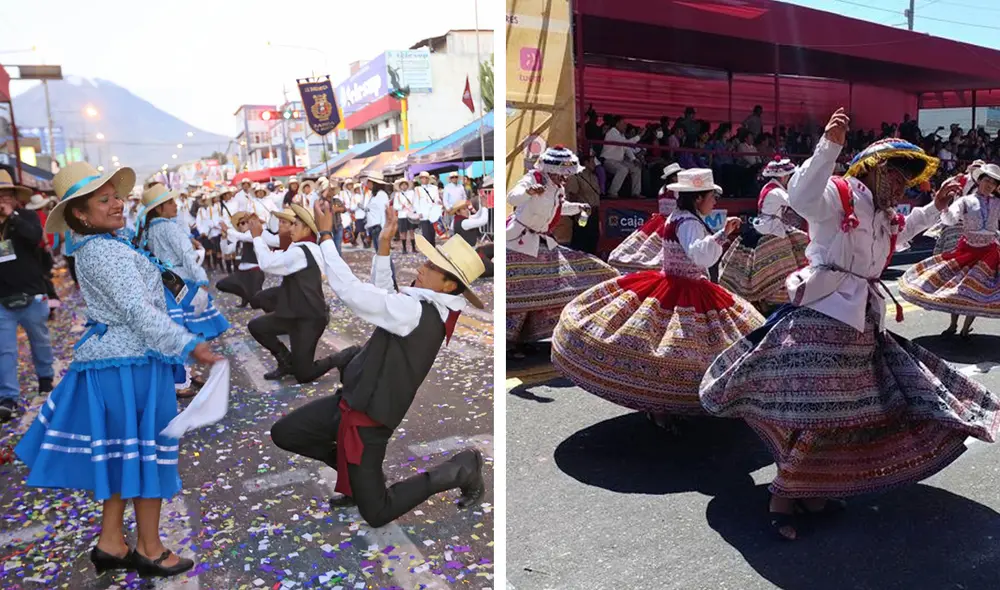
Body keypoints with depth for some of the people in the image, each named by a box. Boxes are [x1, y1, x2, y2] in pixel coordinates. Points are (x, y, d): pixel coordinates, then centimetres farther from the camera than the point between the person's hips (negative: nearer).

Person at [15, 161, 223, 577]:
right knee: (146, 453, 2)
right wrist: (189, 345, -25)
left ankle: (110, 542, 28)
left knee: (122, 453, 17)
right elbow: (139, 312, -25)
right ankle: (150, 550, 15)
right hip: (132, 363, -10)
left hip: (112, 359, 10)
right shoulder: (108, 251, -19)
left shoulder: (92, 248, 13)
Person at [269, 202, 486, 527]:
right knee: (282, 433, 15)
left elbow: (350, 290, -29)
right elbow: (382, 295, 15)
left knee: (376, 514, 4)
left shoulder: (417, 313, -28)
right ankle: (357, 475, 22)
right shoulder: (432, 307, 0)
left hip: (368, 418, -9)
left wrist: (325, 234, -19)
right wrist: (384, 244, 4)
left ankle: (461, 469, 12)